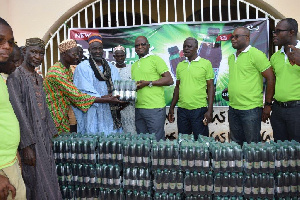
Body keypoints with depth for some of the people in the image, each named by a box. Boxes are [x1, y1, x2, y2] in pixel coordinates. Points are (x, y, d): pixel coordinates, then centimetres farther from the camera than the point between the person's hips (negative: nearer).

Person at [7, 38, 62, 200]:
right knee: (35, 180, 2)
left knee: (48, 178, 14)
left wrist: (50, 134, 13)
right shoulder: (16, 76, -13)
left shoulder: (38, 78, 11)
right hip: (28, 138, -7)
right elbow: (18, 112, -18)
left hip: (43, 136, 7)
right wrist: (27, 145, -21)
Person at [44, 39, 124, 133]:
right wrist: (107, 100, -26)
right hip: (54, 118, -8)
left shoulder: (68, 70, 9)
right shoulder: (56, 73, -22)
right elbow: (77, 96, -26)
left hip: (64, 117, 8)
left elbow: (73, 94, 4)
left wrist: (102, 97, -8)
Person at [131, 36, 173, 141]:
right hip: (138, 108, 7)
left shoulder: (155, 59, 0)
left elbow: (169, 80, -8)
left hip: (155, 108, -7)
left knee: (157, 140, -1)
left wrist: (148, 83, -13)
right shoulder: (134, 65, 21)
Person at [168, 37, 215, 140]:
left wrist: (210, 110, -10)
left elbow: (210, 87, -3)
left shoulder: (206, 63, -1)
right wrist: (172, 107, 12)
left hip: (199, 109, -4)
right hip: (182, 109, 4)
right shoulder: (180, 65, 12)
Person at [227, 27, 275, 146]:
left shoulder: (256, 54, -9)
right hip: (233, 108, 7)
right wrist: (229, 89, 10)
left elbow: (271, 79, -10)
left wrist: (267, 105, -9)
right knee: (236, 144, 16)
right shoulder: (231, 58, 13)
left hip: (251, 109, -7)